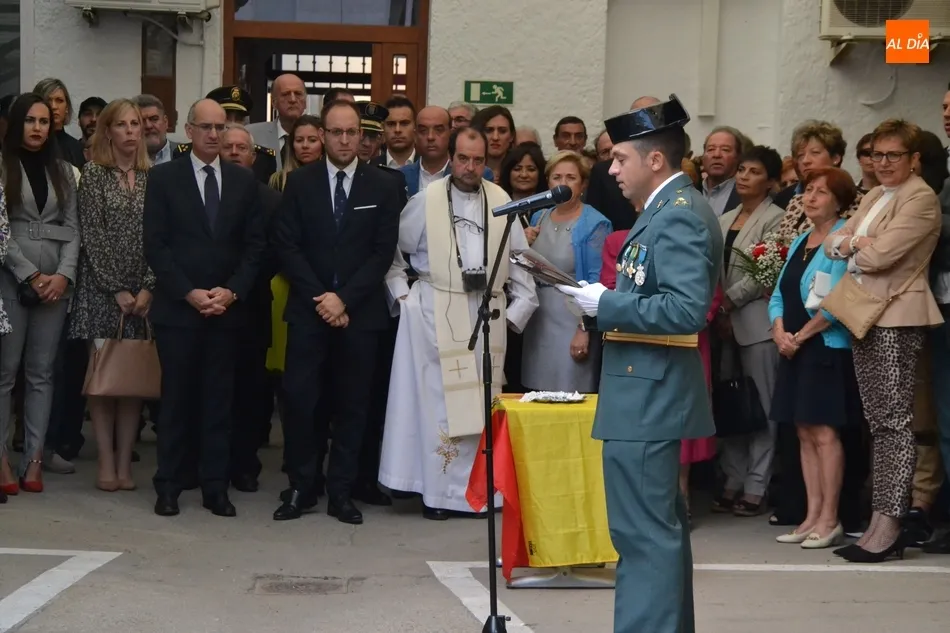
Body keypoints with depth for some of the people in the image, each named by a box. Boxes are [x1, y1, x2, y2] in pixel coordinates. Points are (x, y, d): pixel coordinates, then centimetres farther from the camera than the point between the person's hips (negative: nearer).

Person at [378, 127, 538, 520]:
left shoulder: (501, 202, 4)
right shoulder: (426, 201, -1)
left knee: (479, 402, 5)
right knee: (438, 399, 0)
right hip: (436, 314, -2)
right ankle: (439, 490, 5)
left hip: (486, 315, 2)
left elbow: (521, 262, 7)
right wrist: (401, 293, 0)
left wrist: (517, 310, 3)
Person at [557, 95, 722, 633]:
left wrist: (607, 304, -20)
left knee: (643, 532, -8)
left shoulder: (678, 214, -17)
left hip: (648, 397, -11)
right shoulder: (673, 209, 15)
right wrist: (610, 300, 8)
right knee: (661, 526, 18)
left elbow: (687, 308, -26)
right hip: (651, 394, 11)